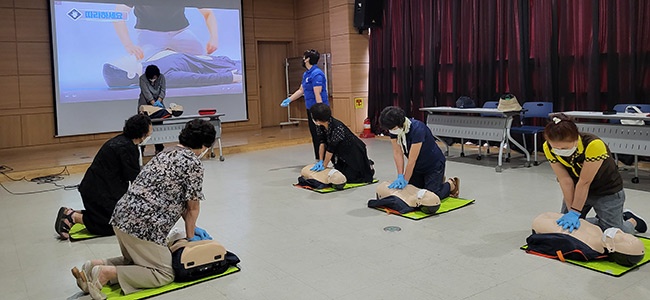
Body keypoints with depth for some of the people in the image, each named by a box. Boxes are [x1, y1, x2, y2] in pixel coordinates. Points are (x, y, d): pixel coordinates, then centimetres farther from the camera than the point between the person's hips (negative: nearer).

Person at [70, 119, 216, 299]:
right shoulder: (193, 163, -8)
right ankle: (106, 273, -9)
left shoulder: (167, 153, 19)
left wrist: (192, 227, 27)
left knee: (136, 260, 30)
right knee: (164, 273, 4)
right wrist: (190, 236, 14)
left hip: (122, 216, 9)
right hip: (143, 224, -9)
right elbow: (193, 206, -2)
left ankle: (96, 266, 7)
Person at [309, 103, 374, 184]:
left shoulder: (337, 128, -35)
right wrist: (320, 161, -16)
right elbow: (322, 143, -10)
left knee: (349, 177, -11)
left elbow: (331, 149, -30)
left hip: (354, 152, -8)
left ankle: (368, 166, 15)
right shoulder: (320, 126, -12)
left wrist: (324, 165, -23)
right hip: (341, 153, 8)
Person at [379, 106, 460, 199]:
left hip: (434, 164, -6)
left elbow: (412, 160, -32)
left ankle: (451, 184, 17)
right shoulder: (393, 129, -16)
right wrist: (400, 176, -24)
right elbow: (397, 153, -16)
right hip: (418, 166, 7)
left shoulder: (417, 129, -35)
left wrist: (405, 180, -27)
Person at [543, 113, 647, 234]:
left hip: (607, 191, -4)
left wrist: (575, 212, -27)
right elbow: (566, 181, -21)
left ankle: (631, 220, 31)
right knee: (565, 226, 5)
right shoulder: (548, 148, -23)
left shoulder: (594, 145, -36)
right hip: (578, 191, 4)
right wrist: (570, 211, -23)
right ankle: (601, 219, 30)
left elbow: (584, 182, -31)